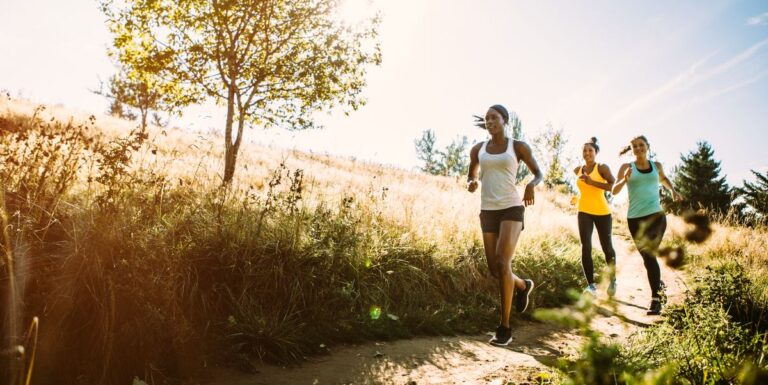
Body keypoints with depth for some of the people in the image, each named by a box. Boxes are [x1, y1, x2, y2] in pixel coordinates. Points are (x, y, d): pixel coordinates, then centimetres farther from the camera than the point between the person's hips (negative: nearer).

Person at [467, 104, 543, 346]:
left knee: (502, 264, -22)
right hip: (488, 212, 5)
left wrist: (531, 186, -14)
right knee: (495, 270, 5)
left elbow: (538, 174, 10)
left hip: (512, 209, -4)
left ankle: (504, 327, -12)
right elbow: (471, 177, 21)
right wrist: (470, 184, -5)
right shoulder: (477, 149, 10)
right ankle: (523, 285, 41)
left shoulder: (519, 147, 2)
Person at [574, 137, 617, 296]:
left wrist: (592, 182, -26)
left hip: (602, 212, -2)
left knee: (607, 248, 10)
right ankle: (591, 286, -12)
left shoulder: (602, 168, -8)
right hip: (584, 212, 3)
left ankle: (613, 280, 33)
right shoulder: (577, 170, 6)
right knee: (586, 248, -13)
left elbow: (614, 186, -22)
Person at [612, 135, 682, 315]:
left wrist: (672, 190, 16)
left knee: (650, 255, -14)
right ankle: (658, 285, 33)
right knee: (647, 257, 10)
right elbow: (614, 191, -4)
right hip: (635, 219, 1)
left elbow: (663, 179, 33)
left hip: (656, 216, -1)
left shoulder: (656, 165, 10)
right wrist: (625, 179, -22)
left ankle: (656, 299, -12)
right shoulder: (627, 167, 4)